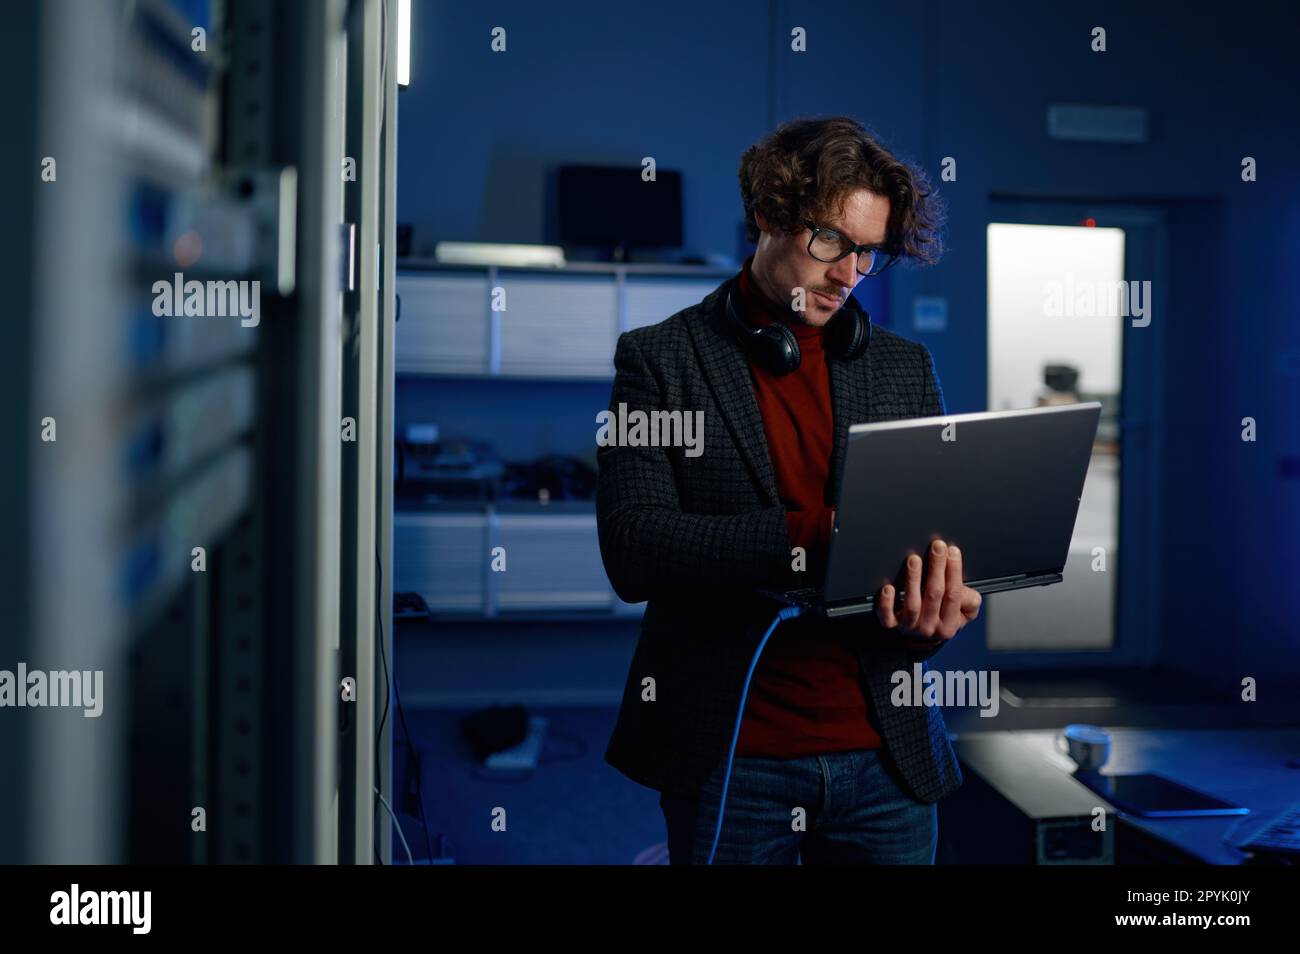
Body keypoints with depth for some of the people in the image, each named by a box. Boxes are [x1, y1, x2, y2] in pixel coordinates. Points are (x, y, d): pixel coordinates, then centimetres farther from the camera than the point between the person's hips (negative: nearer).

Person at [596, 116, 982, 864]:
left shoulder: (906, 368, 10)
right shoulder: (660, 360, -2)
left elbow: (948, 537, 8)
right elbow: (632, 551, -13)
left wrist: (936, 611, -16)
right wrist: (818, 536, -24)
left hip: (887, 754, 3)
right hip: (729, 760, -3)